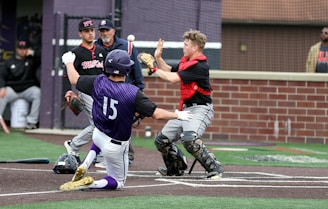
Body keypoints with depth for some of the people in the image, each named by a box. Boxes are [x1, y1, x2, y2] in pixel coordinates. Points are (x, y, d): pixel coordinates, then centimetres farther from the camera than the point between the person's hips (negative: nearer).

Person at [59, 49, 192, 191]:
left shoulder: (98, 83, -14)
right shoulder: (133, 93, -25)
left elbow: (74, 79, 3)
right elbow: (157, 114, -23)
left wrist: (69, 62, 22)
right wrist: (177, 115, -6)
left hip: (98, 135, 4)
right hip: (116, 146, -4)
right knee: (117, 182, 17)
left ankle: (84, 166, 16)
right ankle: (89, 184, -14)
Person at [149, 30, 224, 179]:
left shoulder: (199, 66, -20)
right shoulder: (185, 61, 10)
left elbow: (173, 78, -24)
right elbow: (169, 70, 23)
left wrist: (155, 70, -9)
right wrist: (158, 58, 8)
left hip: (200, 109, -10)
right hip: (185, 109, 10)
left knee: (189, 139, -34)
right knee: (161, 140, 13)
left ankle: (214, 168, -24)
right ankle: (176, 168, 35)